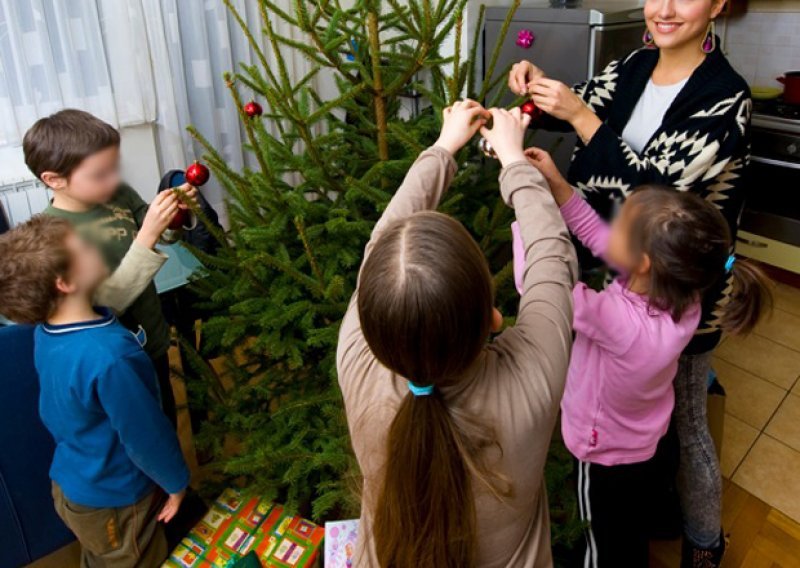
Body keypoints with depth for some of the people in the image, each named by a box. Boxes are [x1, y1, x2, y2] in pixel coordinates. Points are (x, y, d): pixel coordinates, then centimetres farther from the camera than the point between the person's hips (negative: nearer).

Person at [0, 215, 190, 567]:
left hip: (72, 485, 7)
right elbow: (145, 437, -27)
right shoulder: (107, 356, -39)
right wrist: (176, 482, -11)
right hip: (113, 501, -7)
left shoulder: (47, 331, -10)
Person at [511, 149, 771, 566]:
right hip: (645, 444, 6)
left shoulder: (618, 319, -44)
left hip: (607, 457, -6)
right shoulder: (682, 298, -22)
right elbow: (601, 242, -11)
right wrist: (556, 186, -17)